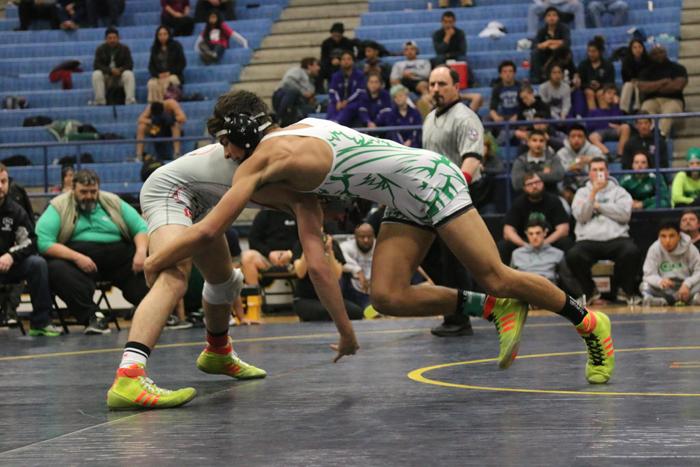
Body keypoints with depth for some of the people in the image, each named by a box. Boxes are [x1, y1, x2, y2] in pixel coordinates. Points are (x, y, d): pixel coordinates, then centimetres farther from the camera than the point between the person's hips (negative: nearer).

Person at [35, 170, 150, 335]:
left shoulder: (113, 202, 15)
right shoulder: (59, 207, 5)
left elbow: (141, 227, 14)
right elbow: (43, 242, -8)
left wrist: (141, 251, -8)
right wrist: (76, 257, -19)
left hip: (118, 255, 2)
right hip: (74, 257, -2)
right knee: (56, 269, -35)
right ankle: (93, 316, -35)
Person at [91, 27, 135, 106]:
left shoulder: (124, 48, 1)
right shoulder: (100, 49, 0)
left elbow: (129, 65, -5)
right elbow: (96, 65, -10)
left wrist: (120, 70, -27)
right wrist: (110, 70, -25)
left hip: (120, 76, 0)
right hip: (106, 77, 0)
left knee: (129, 74, -31)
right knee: (96, 74, -30)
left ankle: (130, 100, -39)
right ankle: (100, 100, -33)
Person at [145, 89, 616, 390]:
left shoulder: (264, 159, -15)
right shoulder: (295, 170, 12)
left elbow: (207, 231, -17)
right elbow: (317, 260, 10)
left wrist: (152, 264, -4)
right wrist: (345, 330, 9)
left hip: (430, 179, -9)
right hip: (408, 202, 9)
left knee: (498, 278, -6)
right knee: (388, 296, -3)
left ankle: (590, 322, 10)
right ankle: (495, 308, 8)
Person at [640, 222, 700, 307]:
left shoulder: (689, 248, -6)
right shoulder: (654, 249, -6)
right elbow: (649, 275, -11)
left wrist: (687, 284, -28)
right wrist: (660, 281, -34)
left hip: (684, 287, 0)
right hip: (664, 290, 0)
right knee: (645, 286, -29)